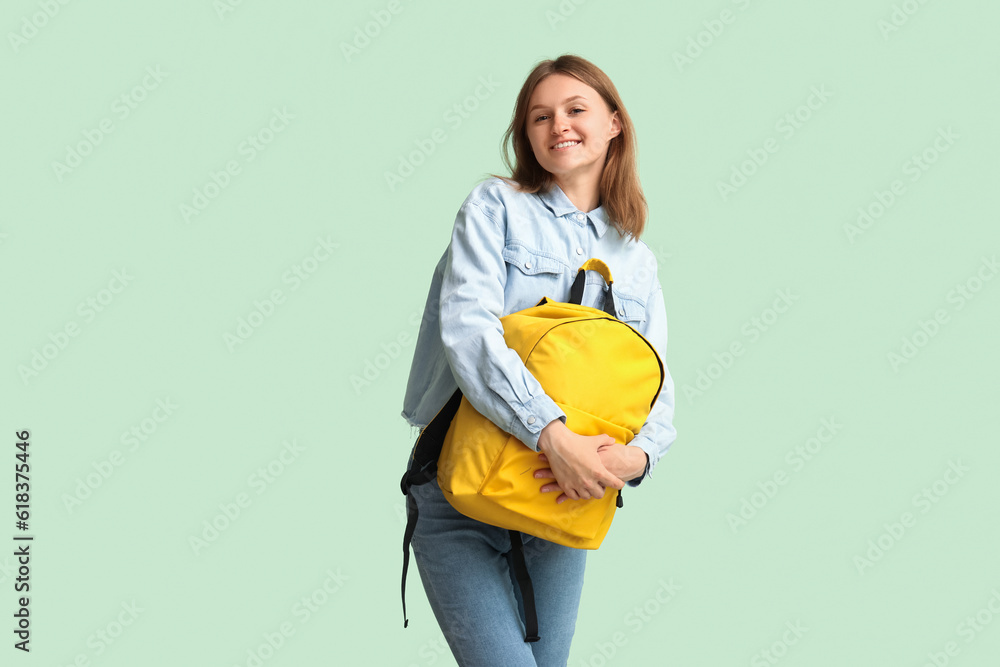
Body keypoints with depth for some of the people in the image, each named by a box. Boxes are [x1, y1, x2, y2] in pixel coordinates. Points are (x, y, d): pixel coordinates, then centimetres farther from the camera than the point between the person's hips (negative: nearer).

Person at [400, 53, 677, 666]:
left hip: (564, 497, 4)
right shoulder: (496, 207, 0)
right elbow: (466, 327, -16)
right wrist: (554, 433, -28)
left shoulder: (636, 258, 12)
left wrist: (634, 455, -19)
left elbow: (658, 392, 5)